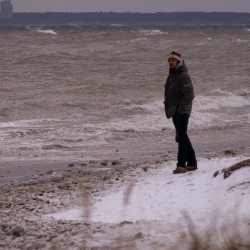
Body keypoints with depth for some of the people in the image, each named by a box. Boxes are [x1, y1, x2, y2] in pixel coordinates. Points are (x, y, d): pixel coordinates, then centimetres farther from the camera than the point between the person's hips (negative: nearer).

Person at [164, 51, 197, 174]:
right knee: (182, 138, 12)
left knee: (181, 137, -9)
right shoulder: (171, 75, 15)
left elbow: (189, 94, -19)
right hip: (175, 112, 10)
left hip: (181, 112, -10)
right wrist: (169, 109, 15)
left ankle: (181, 165, -8)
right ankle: (191, 163, 19)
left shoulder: (183, 76, -14)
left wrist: (181, 109, -20)